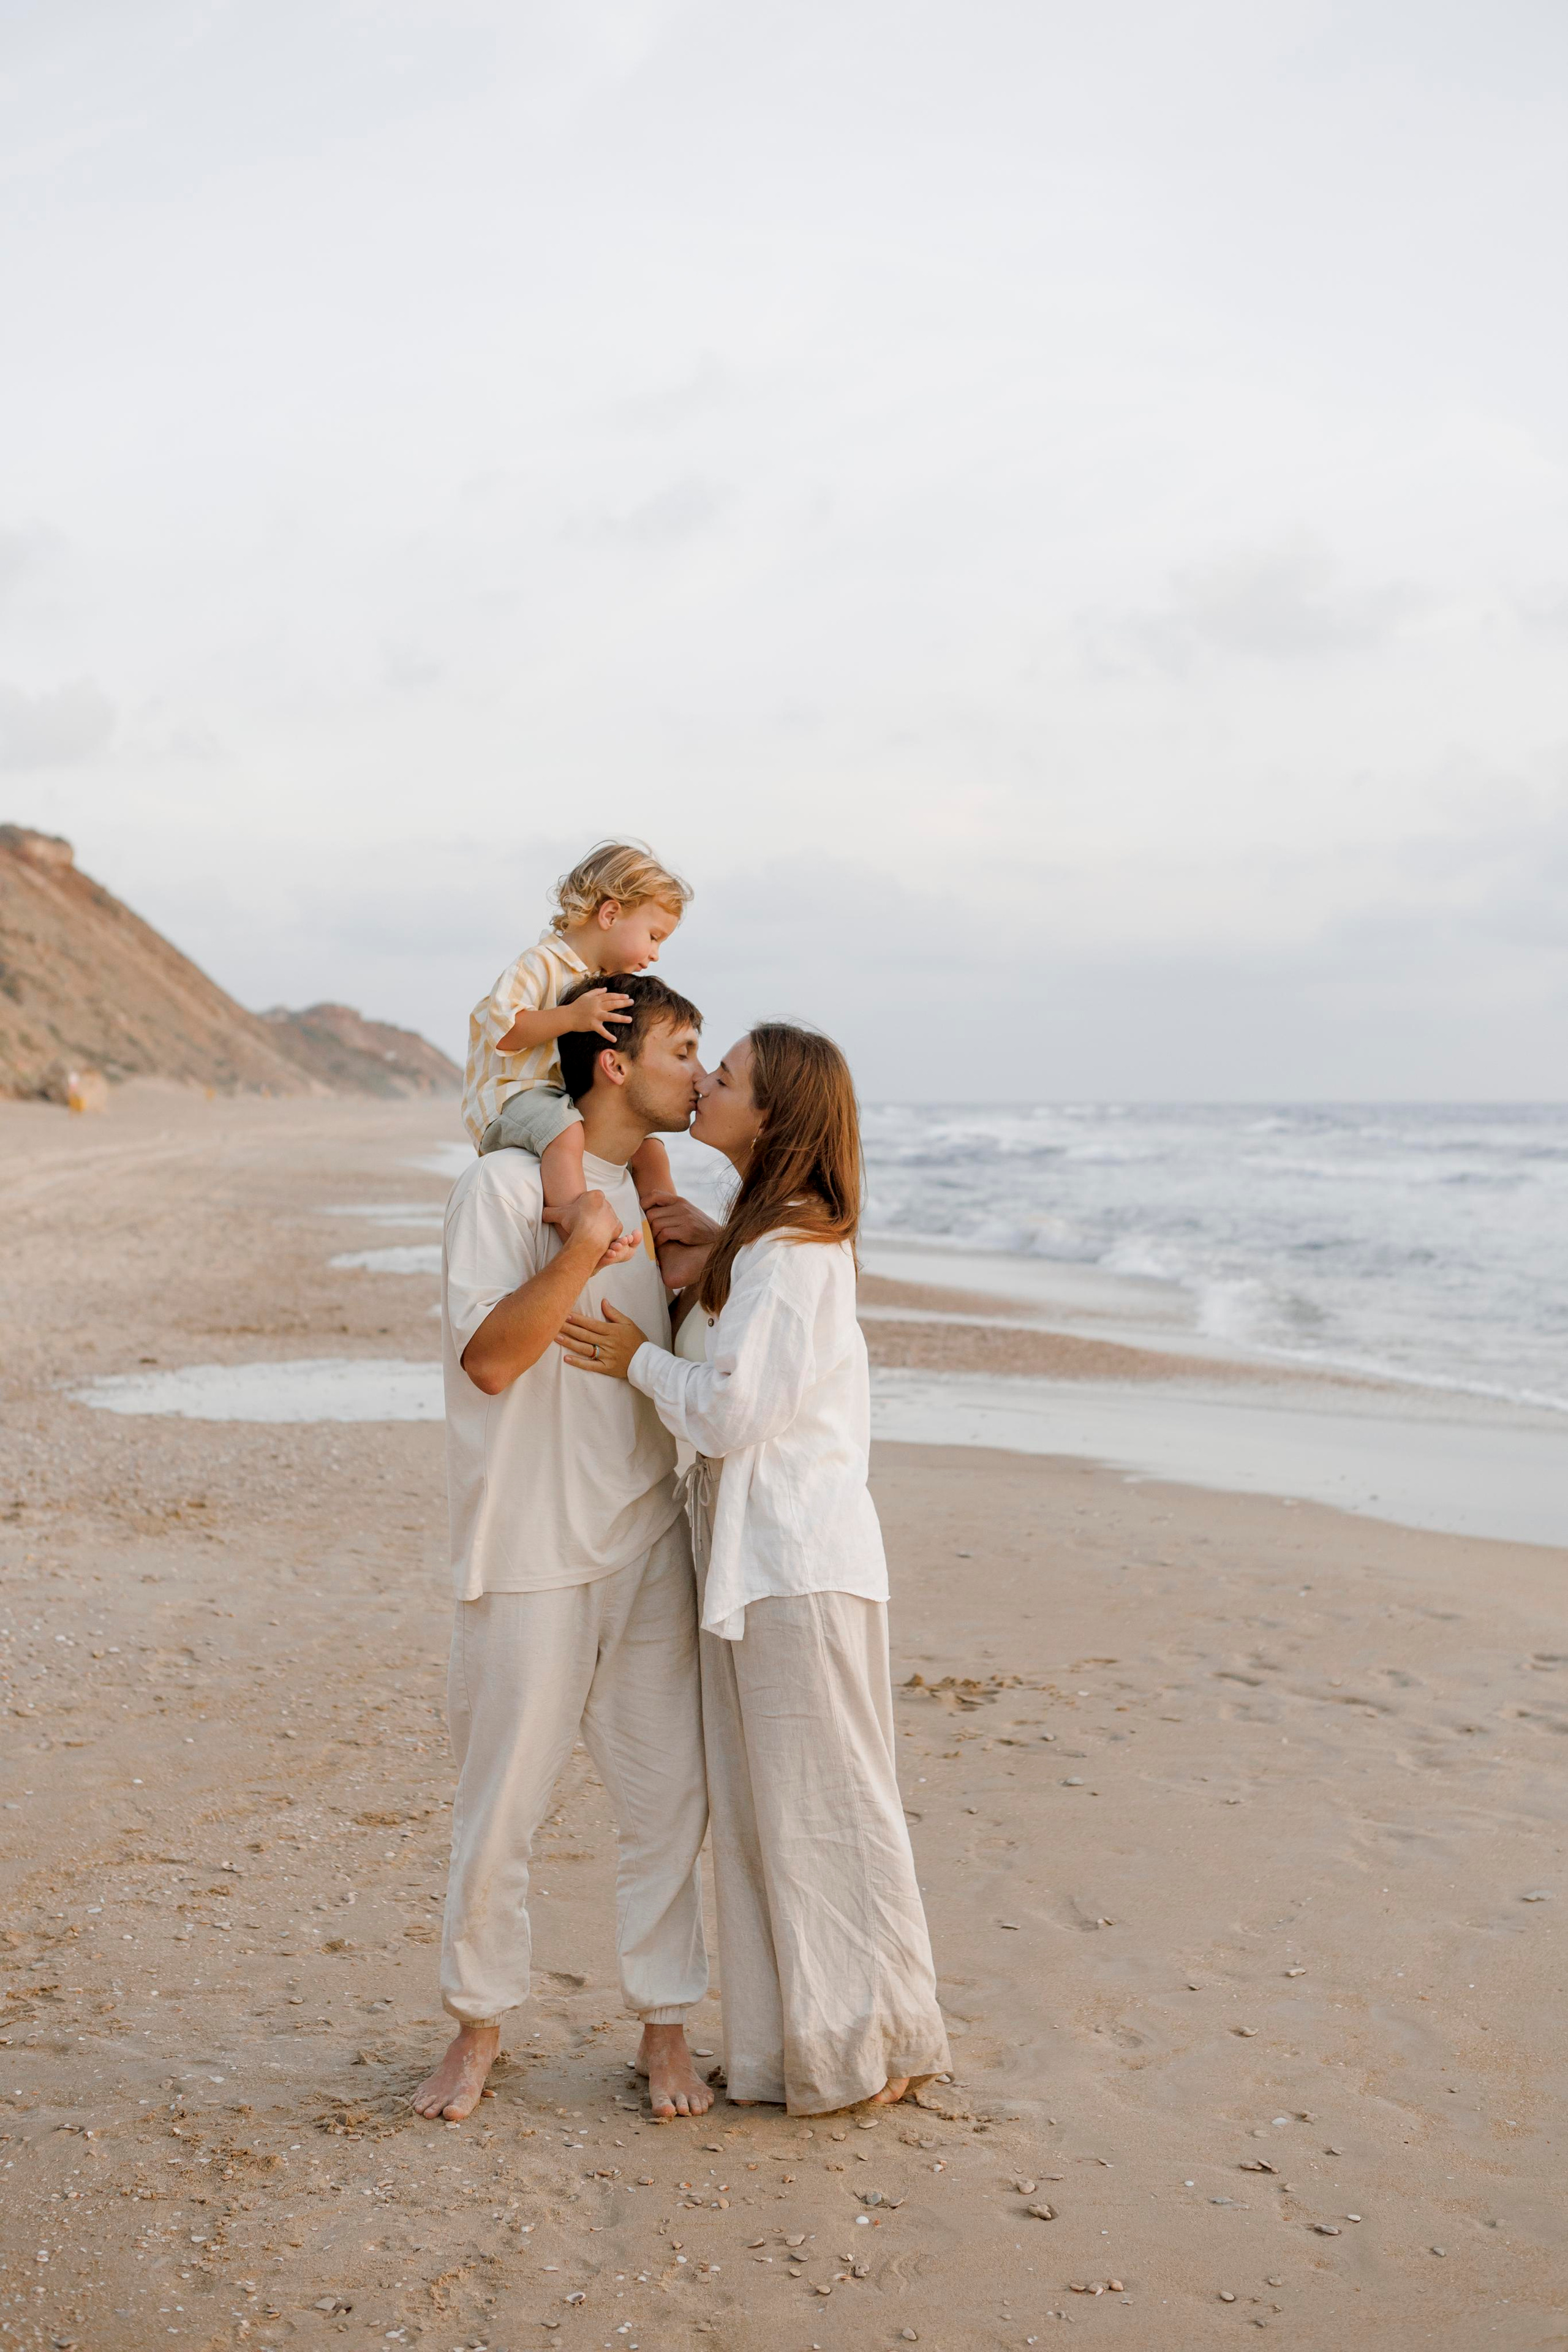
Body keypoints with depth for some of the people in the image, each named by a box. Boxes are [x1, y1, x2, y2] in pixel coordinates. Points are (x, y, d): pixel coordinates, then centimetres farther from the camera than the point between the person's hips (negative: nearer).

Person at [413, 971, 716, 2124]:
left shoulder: (660, 1199, 13)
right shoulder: (505, 1184, -8)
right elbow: (489, 1357, -16)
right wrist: (582, 1247, -23)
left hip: (648, 1542, 6)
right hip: (531, 1550, -5)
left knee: (669, 1793, 7)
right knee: (503, 1800, 4)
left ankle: (665, 2025, 21)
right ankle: (481, 2022, 23)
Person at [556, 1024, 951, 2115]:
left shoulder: (788, 1256, -18)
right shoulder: (785, 1237, 13)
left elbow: (732, 1412, -20)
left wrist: (640, 1359, -5)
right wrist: (716, 1253, 8)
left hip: (799, 1562, -10)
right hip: (757, 1556, 10)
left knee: (823, 1805, 2)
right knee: (760, 1808, 15)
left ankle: (866, 2042, 15)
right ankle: (791, 2040, 25)